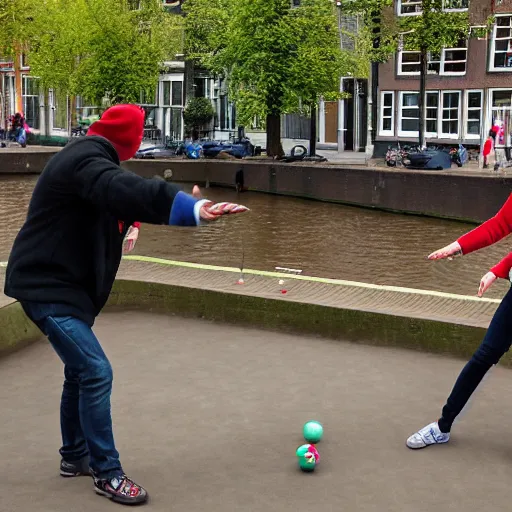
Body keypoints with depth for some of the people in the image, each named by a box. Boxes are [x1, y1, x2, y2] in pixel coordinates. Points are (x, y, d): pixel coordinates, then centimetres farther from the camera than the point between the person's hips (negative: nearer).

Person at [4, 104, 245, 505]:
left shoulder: (89, 160, 13)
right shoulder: (85, 162, -22)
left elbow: (117, 196, 20)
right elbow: (126, 190, -42)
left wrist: (180, 205, 13)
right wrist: (187, 206, -56)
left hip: (61, 284, 11)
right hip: (47, 287, -11)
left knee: (80, 371, 20)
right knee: (96, 373, -12)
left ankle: (75, 457, 35)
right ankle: (107, 474, 0)